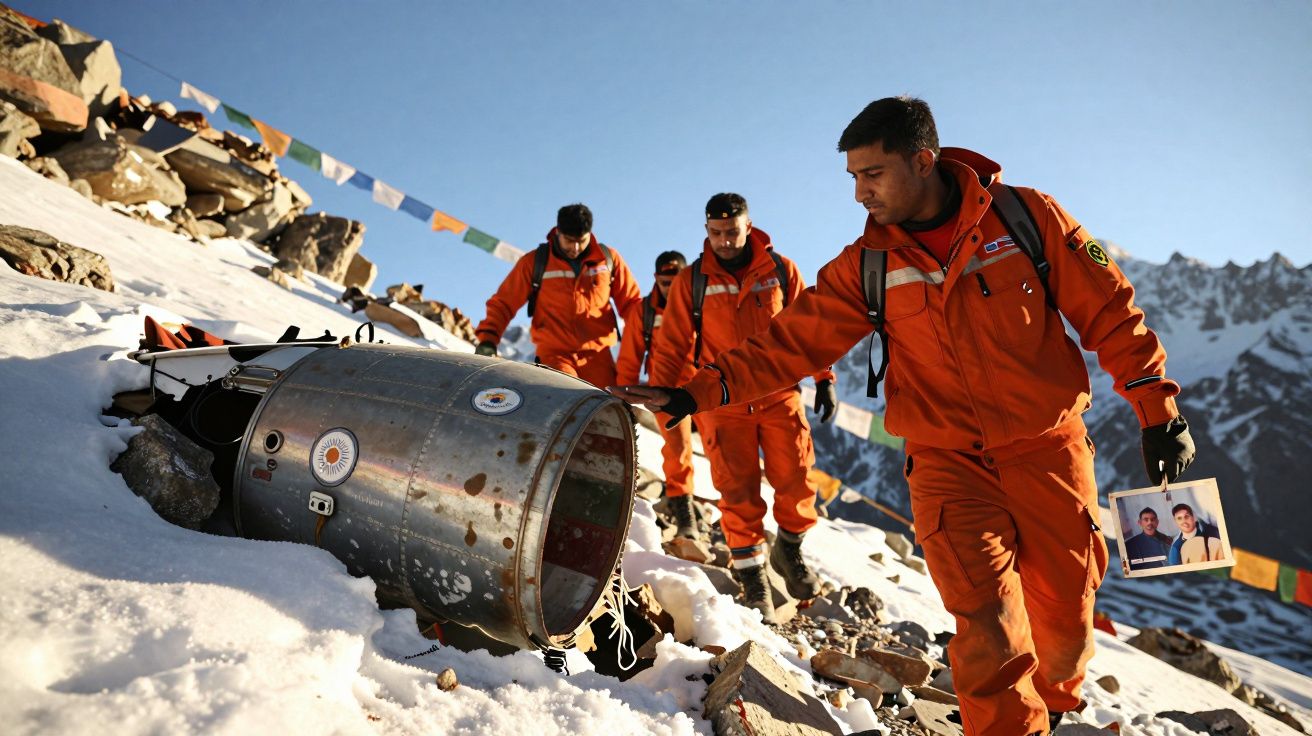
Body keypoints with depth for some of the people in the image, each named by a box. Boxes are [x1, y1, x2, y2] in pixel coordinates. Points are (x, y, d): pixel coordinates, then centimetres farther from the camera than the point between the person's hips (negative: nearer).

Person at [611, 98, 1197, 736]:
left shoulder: (1027, 216, -4)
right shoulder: (866, 266, -2)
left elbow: (1108, 311, 2)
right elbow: (790, 343, -5)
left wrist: (1157, 409, 3)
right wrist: (697, 393, -15)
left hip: (1048, 449, 1)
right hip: (949, 462, 0)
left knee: (1065, 619, 10)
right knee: (988, 629, -12)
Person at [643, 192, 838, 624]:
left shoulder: (781, 270, 2)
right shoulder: (692, 281, 0)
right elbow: (672, 344, 2)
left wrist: (824, 378, 5)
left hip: (779, 396, 1)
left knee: (796, 480, 1)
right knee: (739, 492, 1)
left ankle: (789, 549, 29)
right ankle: (752, 576, 17)